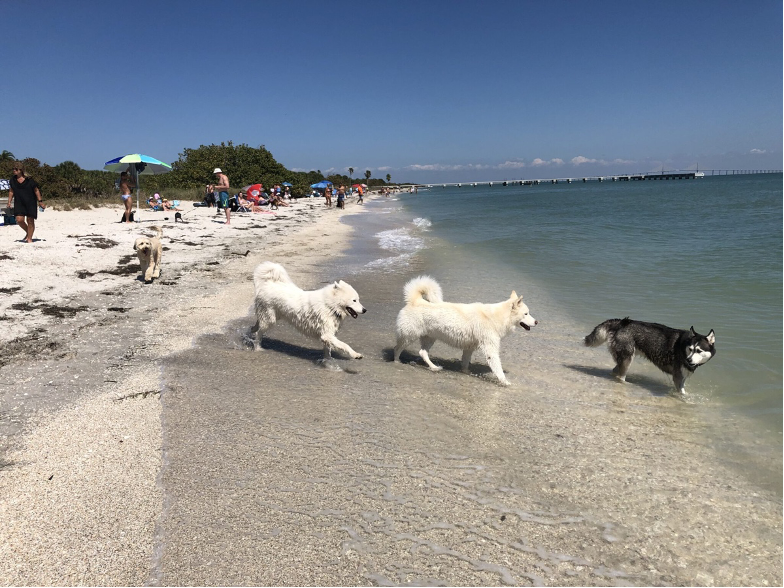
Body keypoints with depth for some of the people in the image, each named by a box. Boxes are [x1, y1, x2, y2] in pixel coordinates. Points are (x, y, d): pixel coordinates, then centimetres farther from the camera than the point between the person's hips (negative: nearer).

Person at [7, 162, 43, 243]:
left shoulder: (29, 180, -10)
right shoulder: (13, 180, 4)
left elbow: (36, 190, -5)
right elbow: (11, 191, 15)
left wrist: (40, 201, -8)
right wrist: (9, 202, 11)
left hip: (30, 203, -4)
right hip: (19, 203, 4)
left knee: (30, 221, 0)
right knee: (19, 220, -7)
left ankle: (29, 238, 11)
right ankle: (28, 232, 20)